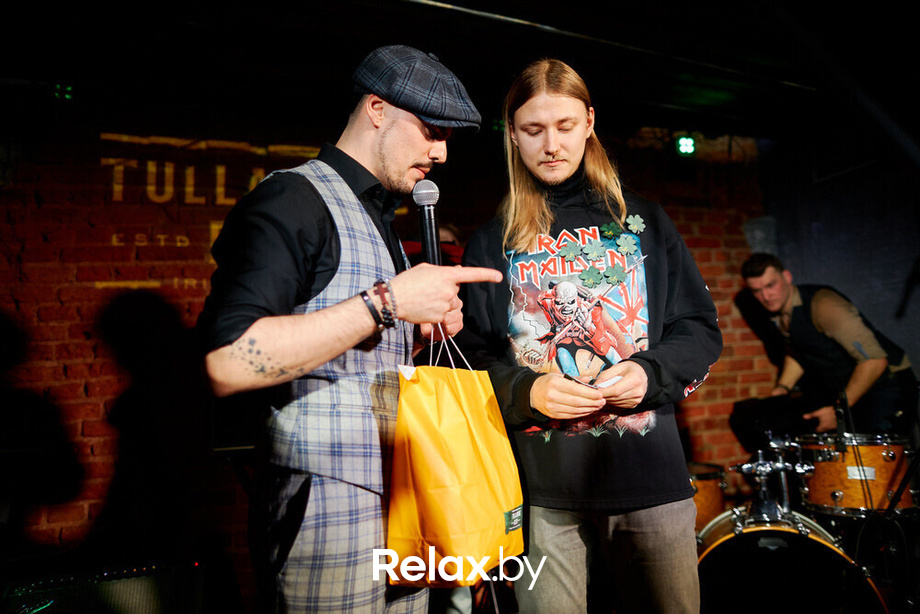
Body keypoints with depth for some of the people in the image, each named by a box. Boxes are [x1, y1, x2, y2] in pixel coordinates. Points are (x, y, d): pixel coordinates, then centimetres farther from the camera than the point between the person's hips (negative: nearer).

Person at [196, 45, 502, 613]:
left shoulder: (380, 221, 18)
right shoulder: (292, 200, -11)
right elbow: (228, 363, -26)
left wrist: (419, 333, 4)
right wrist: (387, 301, -24)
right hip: (329, 514, -8)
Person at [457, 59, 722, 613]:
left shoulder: (643, 223, 10)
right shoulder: (493, 243, 7)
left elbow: (702, 330, 9)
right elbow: (471, 356, 4)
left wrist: (653, 373, -10)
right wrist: (524, 390, -15)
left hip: (650, 474, 2)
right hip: (543, 488, -1)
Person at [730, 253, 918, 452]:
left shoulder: (822, 304, -24)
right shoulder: (776, 311, 1)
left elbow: (874, 361, -26)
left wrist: (839, 410, -24)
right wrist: (783, 387, 5)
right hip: (836, 390, 8)